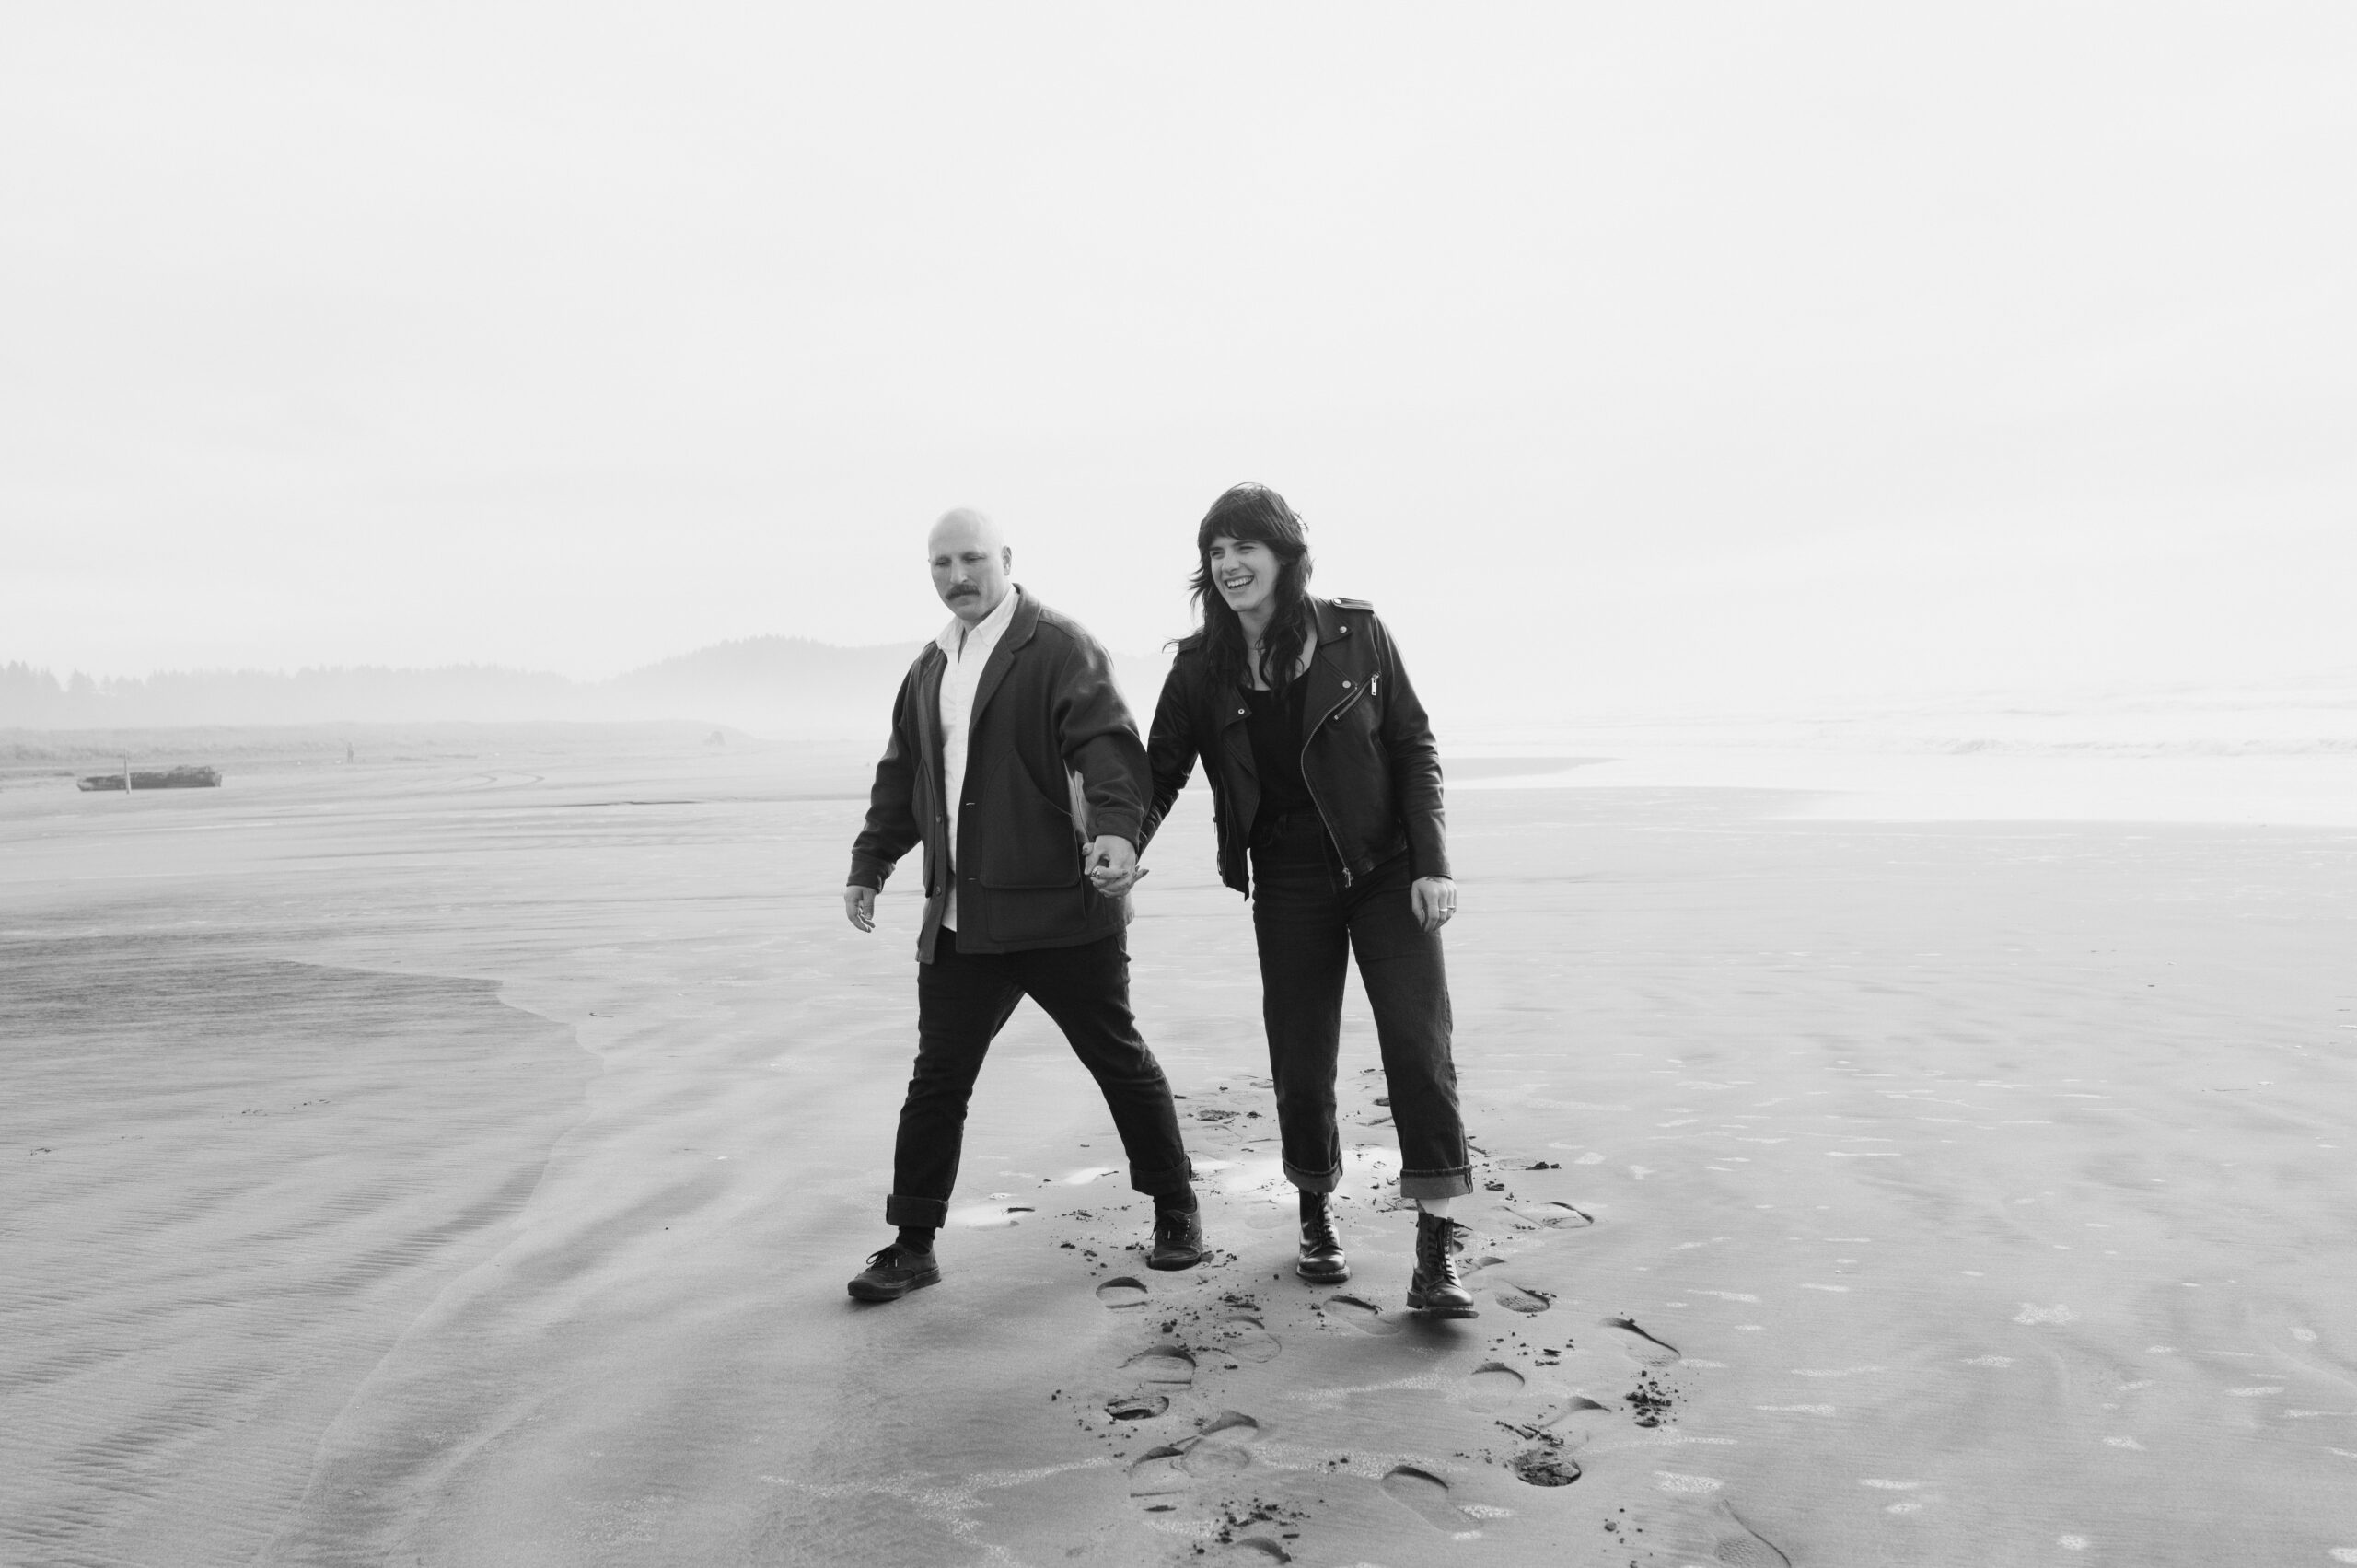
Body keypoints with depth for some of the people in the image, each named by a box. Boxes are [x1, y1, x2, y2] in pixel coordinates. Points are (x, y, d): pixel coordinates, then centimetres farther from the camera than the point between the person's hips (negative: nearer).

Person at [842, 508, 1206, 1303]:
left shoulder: (1059, 647, -6)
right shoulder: (929, 669, 15)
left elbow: (1108, 742, -20)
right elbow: (900, 778, 24)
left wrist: (1117, 827, -35)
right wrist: (870, 865, 23)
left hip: (1061, 909, -5)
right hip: (959, 921, 6)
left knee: (1119, 1060, 8)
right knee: (936, 1079, 6)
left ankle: (1176, 1210, 26)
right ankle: (912, 1245, 18)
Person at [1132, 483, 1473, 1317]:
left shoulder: (1355, 634, -6)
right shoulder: (1201, 669, -1)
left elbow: (1414, 747, -3)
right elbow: (1160, 772, 4)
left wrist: (1432, 863, -9)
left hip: (1387, 870, -1)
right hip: (1289, 884, 2)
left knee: (1418, 1045, -8)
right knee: (1300, 1062, 4)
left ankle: (1436, 1254, -2)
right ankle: (1316, 1218, 28)